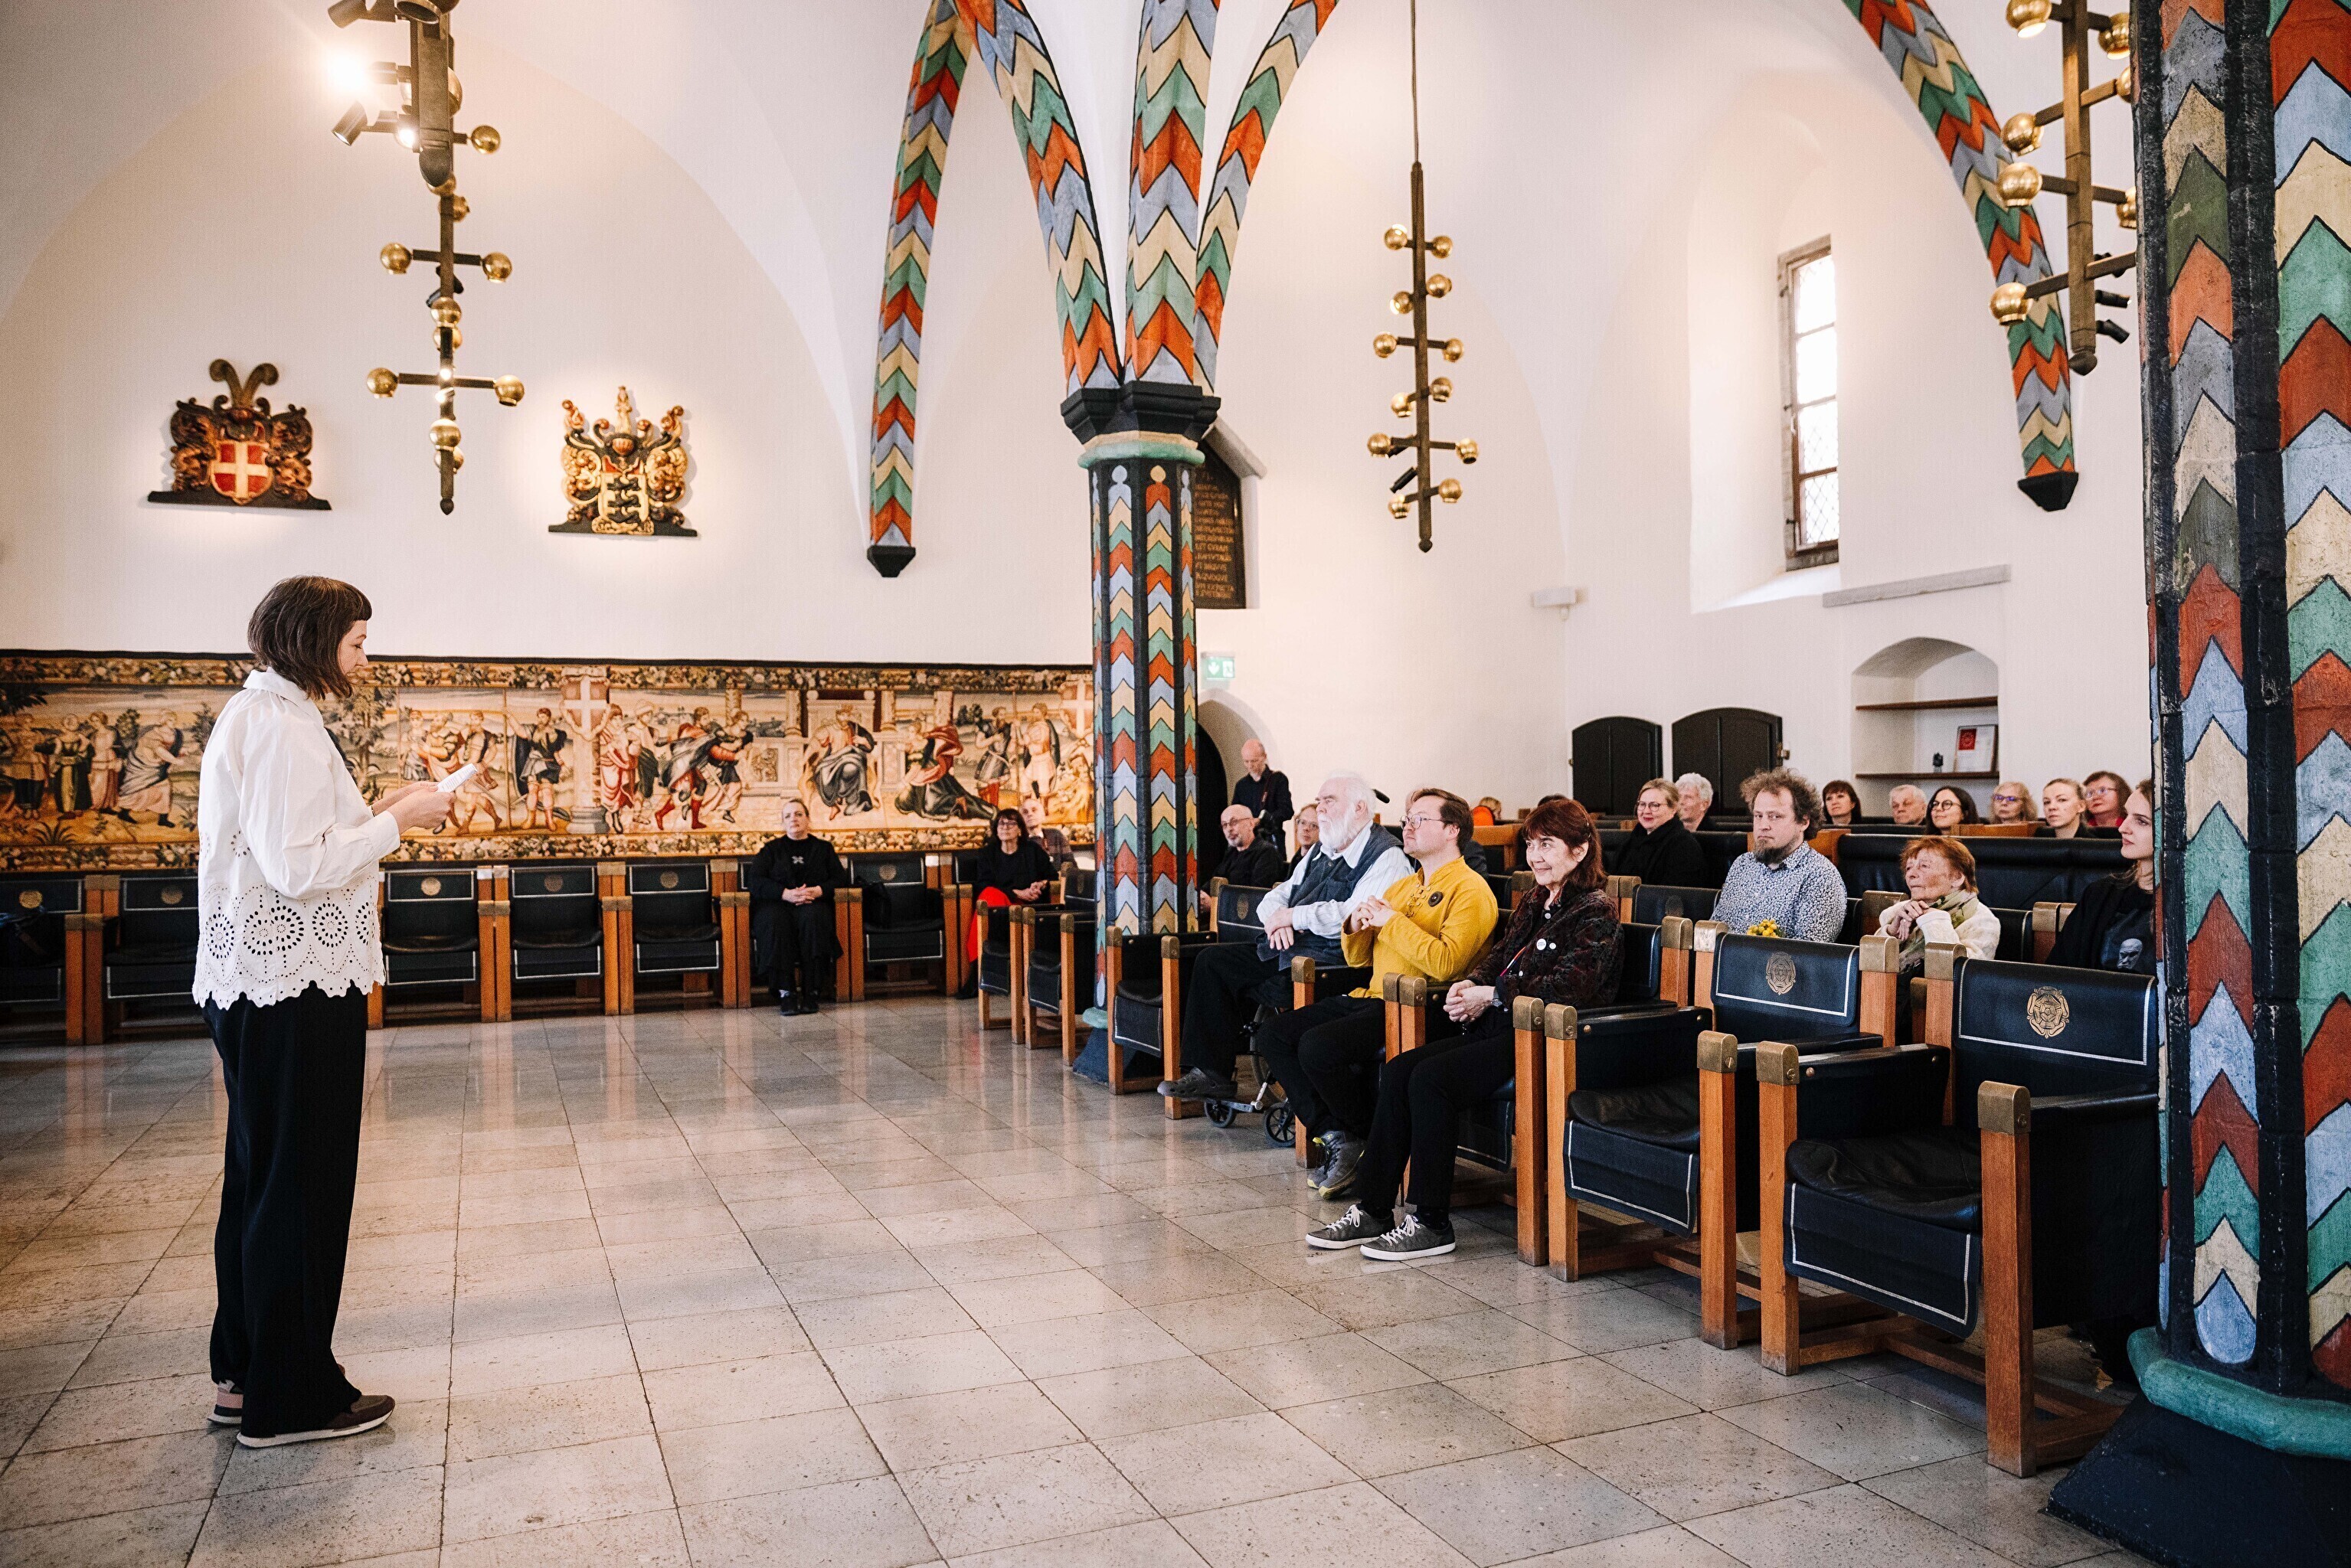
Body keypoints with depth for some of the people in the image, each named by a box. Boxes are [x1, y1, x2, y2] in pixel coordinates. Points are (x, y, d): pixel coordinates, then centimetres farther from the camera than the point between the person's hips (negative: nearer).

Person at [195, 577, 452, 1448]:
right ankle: (291, 1399, 10)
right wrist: (395, 822, -13)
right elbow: (298, 867, -22)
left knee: (261, 1175, 17)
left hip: (250, 982, 11)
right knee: (301, 1182, -1)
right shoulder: (284, 724, -16)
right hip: (296, 984, -11)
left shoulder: (250, 714, 16)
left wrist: (372, 815, 13)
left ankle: (244, 1376, 29)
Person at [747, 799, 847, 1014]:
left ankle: (811, 992, -37)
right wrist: (786, 894, -13)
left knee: (812, 918, -37)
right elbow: (754, 881, 4)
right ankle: (786, 993, -38)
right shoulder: (771, 849, 20)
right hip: (776, 904, 0)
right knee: (776, 922, -38)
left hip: (813, 905, 0)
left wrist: (818, 891, -11)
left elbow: (841, 879, 10)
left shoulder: (823, 848, 22)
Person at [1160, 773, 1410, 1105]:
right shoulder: (1319, 852, 21)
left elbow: (1353, 916, -23)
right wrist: (1276, 918, -3)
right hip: (1287, 950, 10)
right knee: (1213, 960, -2)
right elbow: (1275, 897, 23)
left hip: (1334, 961, -9)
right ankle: (1209, 1071, -1)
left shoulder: (1386, 856, -8)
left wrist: (1292, 916, -12)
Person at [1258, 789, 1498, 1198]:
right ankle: (1335, 1135, -2)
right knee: (1274, 1034, -4)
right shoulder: (1402, 886, 22)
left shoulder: (1470, 890, -6)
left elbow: (1444, 963, -21)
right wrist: (1357, 925, 0)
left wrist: (1393, 921, -14)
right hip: (1372, 997, 9)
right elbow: (1357, 958, 22)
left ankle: (1365, 1143, -4)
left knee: (1318, 1046, -27)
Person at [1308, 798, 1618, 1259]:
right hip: (1498, 1029, 9)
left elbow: (1568, 984, -18)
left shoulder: (1596, 911, -6)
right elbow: (1497, 954, 20)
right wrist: (1470, 983, -3)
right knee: (1398, 1070, -11)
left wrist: (1491, 994, -17)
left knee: (1431, 1078, -26)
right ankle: (1372, 1210, -9)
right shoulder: (1531, 902, 20)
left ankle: (1432, 1224, -17)